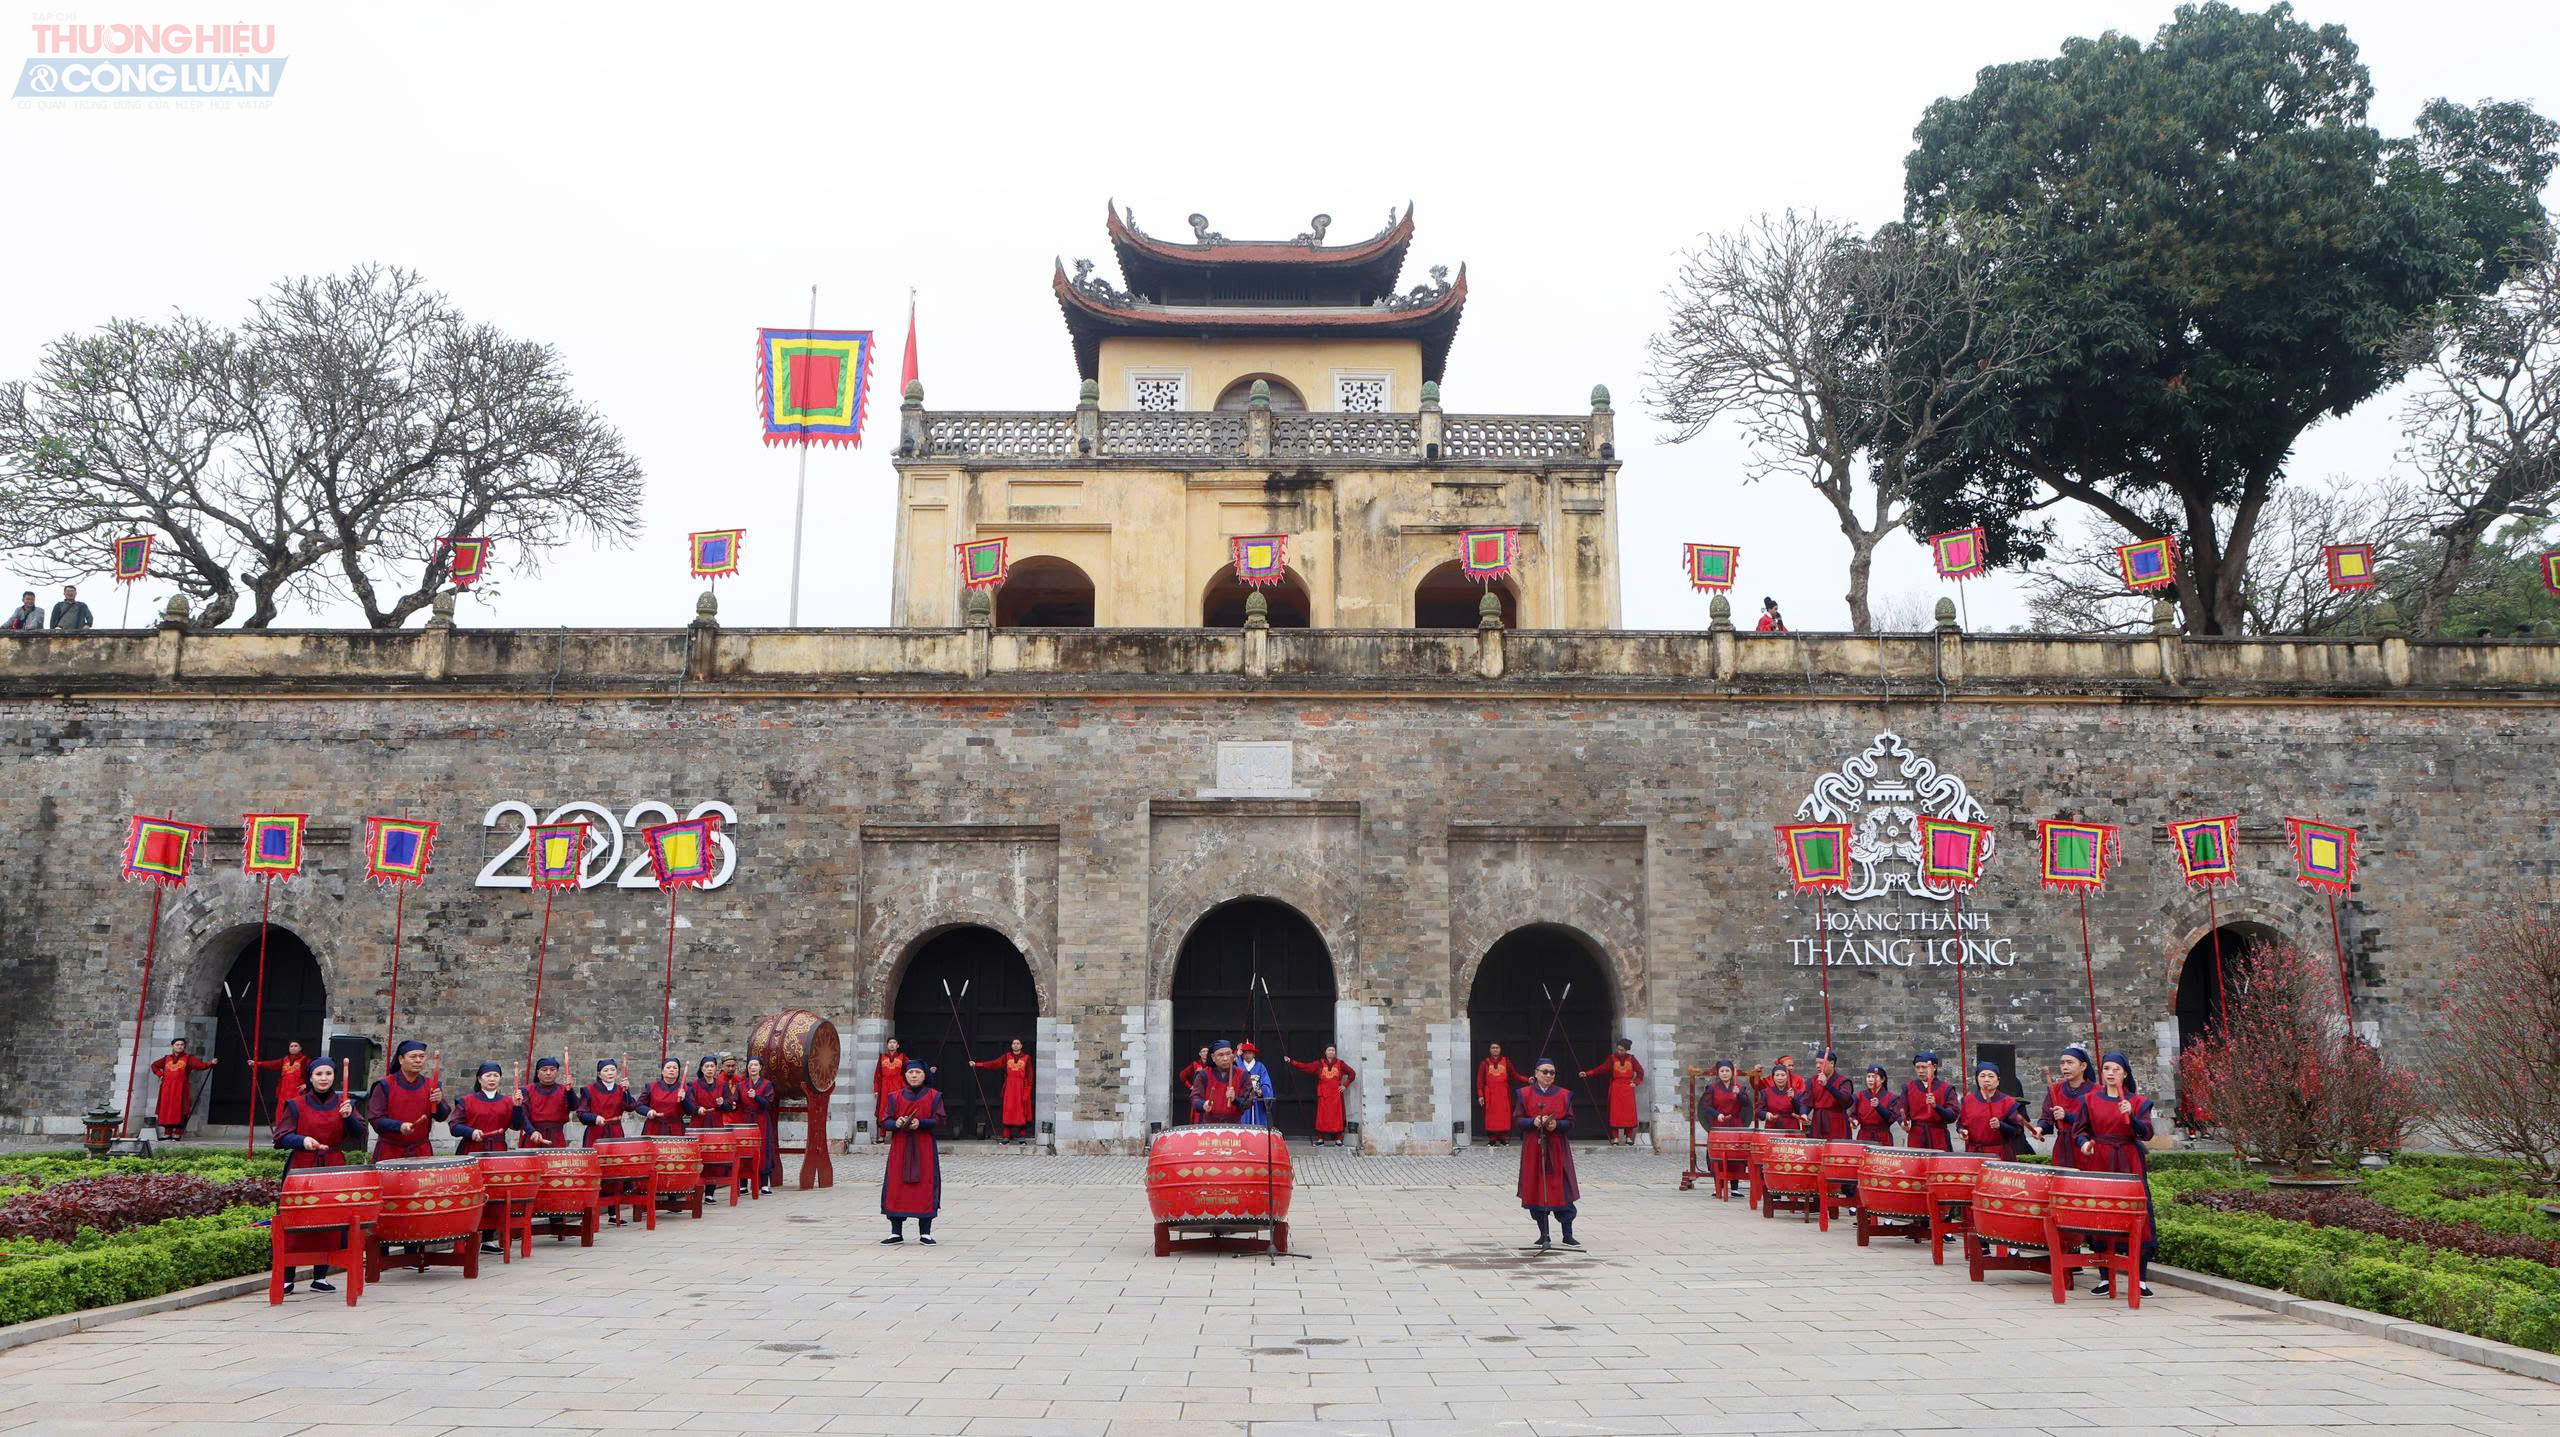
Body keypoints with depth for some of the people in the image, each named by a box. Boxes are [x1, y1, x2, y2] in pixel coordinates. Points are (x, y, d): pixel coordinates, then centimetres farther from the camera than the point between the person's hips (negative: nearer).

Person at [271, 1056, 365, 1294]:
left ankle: (320, 1278, 12)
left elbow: (359, 1134, 3)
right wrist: (303, 1140, -20)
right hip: (302, 1169, -2)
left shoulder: (344, 1103, 9)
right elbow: (281, 1137, -1)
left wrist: (349, 1116, -15)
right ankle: (287, 1278, 5)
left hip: (333, 1169, 2)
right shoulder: (296, 1105, 4)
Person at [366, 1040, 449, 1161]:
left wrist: (438, 1102, -17)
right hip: (390, 1152, -3)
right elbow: (374, 1118, -9)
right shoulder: (385, 1085, -5)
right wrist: (399, 1126, -24)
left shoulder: (430, 1085, 6)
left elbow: (442, 1117, 4)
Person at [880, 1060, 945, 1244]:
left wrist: (920, 1123, -21)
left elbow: (939, 1120, -5)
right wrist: (897, 1124, -18)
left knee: (925, 1187, -4)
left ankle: (925, 1233, 3)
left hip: (924, 1148, -1)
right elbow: (886, 1121, 4)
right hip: (900, 1147, 2)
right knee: (896, 1187, -2)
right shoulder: (896, 1097, 9)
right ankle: (896, 1232, 6)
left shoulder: (933, 1096, 5)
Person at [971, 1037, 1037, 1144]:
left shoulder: (1026, 1058, 2)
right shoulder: (1007, 1056, 9)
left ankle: (1022, 1136, 2)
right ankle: (1007, 1136, 1)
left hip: (1021, 1088, -2)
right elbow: (993, 1063, 4)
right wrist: (977, 1064, -3)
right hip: (1009, 1087, 2)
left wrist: (1026, 1092, -7)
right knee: (1008, 1111, -2)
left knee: (1021, 1111, -3)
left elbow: (1029, 1076, 0)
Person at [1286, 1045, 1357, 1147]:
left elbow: (1352, 1073, 13)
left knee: (1336, 1116, -2)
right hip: (1323, 1095, 0)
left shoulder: (1340, 1064, 6)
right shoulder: (1319, 1064, 5)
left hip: (1336, 1094, 0)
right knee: (1322, 1116, -1)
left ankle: (1338, 1140, 2)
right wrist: (1291, 1061, -7)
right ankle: (1320, 1140, 6)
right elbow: (1305, 1067, 0)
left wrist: (1345, 1085, 4)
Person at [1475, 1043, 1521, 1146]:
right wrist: (1480, 1095, -4)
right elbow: (1480, 1080, 4)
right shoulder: (1485, 1063, 7)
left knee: (1504, 1115, -4)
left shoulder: (1506, 1062, 11)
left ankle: (1503, 1137, 4)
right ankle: (1492, 1139, 1)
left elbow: (1514, 1075, 13)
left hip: (1504, 1094, 1)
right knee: (1491, 1115, -4)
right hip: (1490, 1094, -1)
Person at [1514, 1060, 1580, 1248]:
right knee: (1536, 1191, 1)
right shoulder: (1524, 1094, 5)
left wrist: (1556, 1124, -15)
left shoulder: (1564, 1095, 7)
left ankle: (1568, 1236, 3)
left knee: (1562, 1191, -3)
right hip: (1533, 1148, 0)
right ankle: (1543, 1235, 11)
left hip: (1558, 1150, 0)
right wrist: (1533, 1122, -17)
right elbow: (1517, 1120, 1)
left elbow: (1570, 1123, 5)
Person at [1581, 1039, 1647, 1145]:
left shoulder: (1631, 1059, 4)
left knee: (1629, 1113, -2)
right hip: (1615, 1088, -1)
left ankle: (1629, 1138, 5)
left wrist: (1635, 1082, 4)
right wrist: (1587, 1073, -13)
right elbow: (1601, 1069, -4)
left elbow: (1640, 1071, 15)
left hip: (1627, 1088, 1)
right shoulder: (1612, 1058, 0)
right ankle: (1615, 1138, -5)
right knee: (1615, 1113, -7)